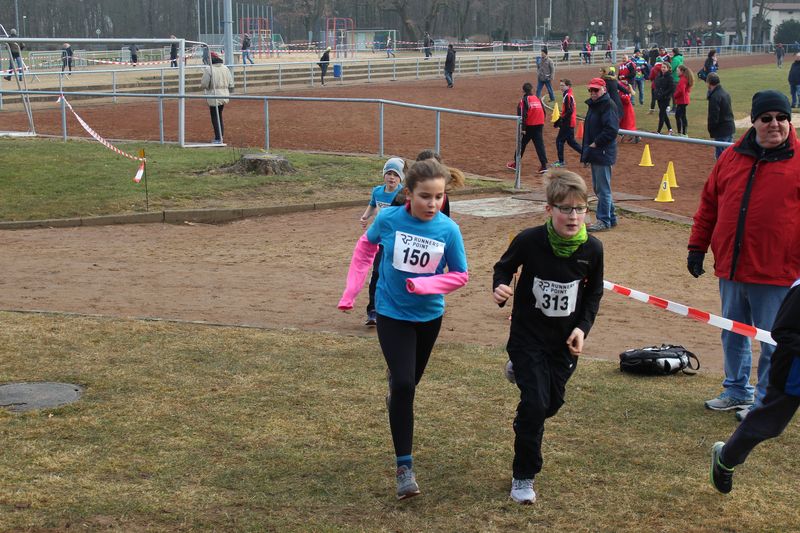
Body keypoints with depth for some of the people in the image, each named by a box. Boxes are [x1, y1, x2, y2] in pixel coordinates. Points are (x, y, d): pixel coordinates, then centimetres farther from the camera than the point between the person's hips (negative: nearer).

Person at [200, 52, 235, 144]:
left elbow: (204, 85, -13)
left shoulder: (208, 69, -14)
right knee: (219, 116, 19)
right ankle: (220, 136, 23)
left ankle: (218, 138, 1)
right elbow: (231, 84, 9)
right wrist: (228, 93, 23)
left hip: (214, 96, -6)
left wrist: (202, 85, 9)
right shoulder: (225, 68, 5)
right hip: (224, 96, 6)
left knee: (215, 117, 1)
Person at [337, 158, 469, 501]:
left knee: (410, 381, 21)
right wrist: (351, 291, 1)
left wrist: (424, 284, -25)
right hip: (392, 314, -2)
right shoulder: (388, 219, -18)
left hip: (429, 316, 2)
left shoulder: (449, 230, -18)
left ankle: (397, 399, 61)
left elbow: (460, 275, -9)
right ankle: (404, 467, -6)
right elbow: (366, 247, 2)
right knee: (403, 385, -14)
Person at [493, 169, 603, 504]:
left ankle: (521, 373, 50)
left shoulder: (592, 249, -11)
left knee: (553, 403, 15)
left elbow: (594, 293, 5)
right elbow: (504, 267, -2)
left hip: (566, 340, 4)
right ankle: (523, 476, 6)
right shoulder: (530, 241, -20)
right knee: (535, 404, -12)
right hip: (528, 335, -4)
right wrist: (500, 289, -23)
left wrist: (583, 327, -7)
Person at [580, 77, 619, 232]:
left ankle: (604, 221, 0)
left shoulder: (608, 105, -14)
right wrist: (587, 149, 15)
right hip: (594, 153, 11)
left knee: (603, 188, -6)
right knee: (598, 187, 16)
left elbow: (611, 130, -23)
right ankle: (611, 217, 25)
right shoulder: (593, 105, 17)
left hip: (603, 153, -11)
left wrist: (596, 143, -18)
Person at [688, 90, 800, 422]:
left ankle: (765, 402, 21)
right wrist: (697, 247, 12)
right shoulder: (732, 157, 7)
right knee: (732, 335, 19)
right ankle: (737, 391, 37)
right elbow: (709, 204, 13)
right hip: (731, 269, 5)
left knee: (772, 344, 6)